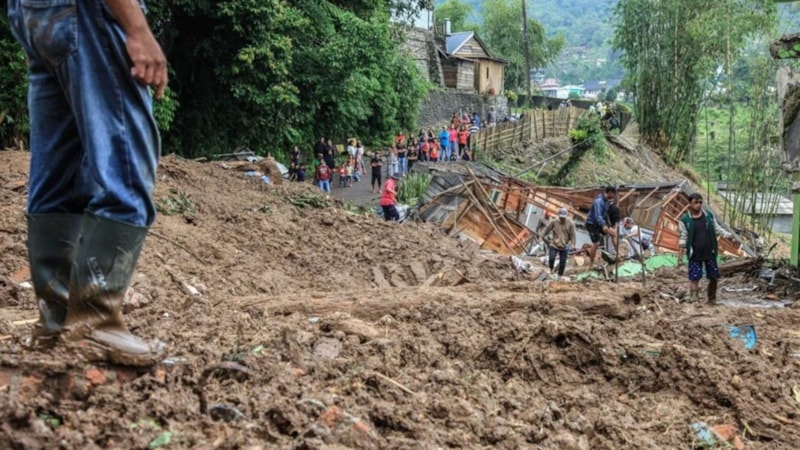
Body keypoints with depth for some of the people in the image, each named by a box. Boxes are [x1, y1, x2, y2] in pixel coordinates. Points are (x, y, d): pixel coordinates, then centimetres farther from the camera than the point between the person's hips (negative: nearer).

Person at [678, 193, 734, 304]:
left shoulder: (709, 215, 0)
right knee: (694, 279, -6)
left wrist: (729, 235, -4)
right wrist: (680, 256, -7)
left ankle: (712, 300, 29)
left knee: (714, 278, 10)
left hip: (710, 253, 3)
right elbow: (683, 239, -5)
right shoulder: (685, 220, -8)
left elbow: (717, 229, 10)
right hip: (695, 255, -3)